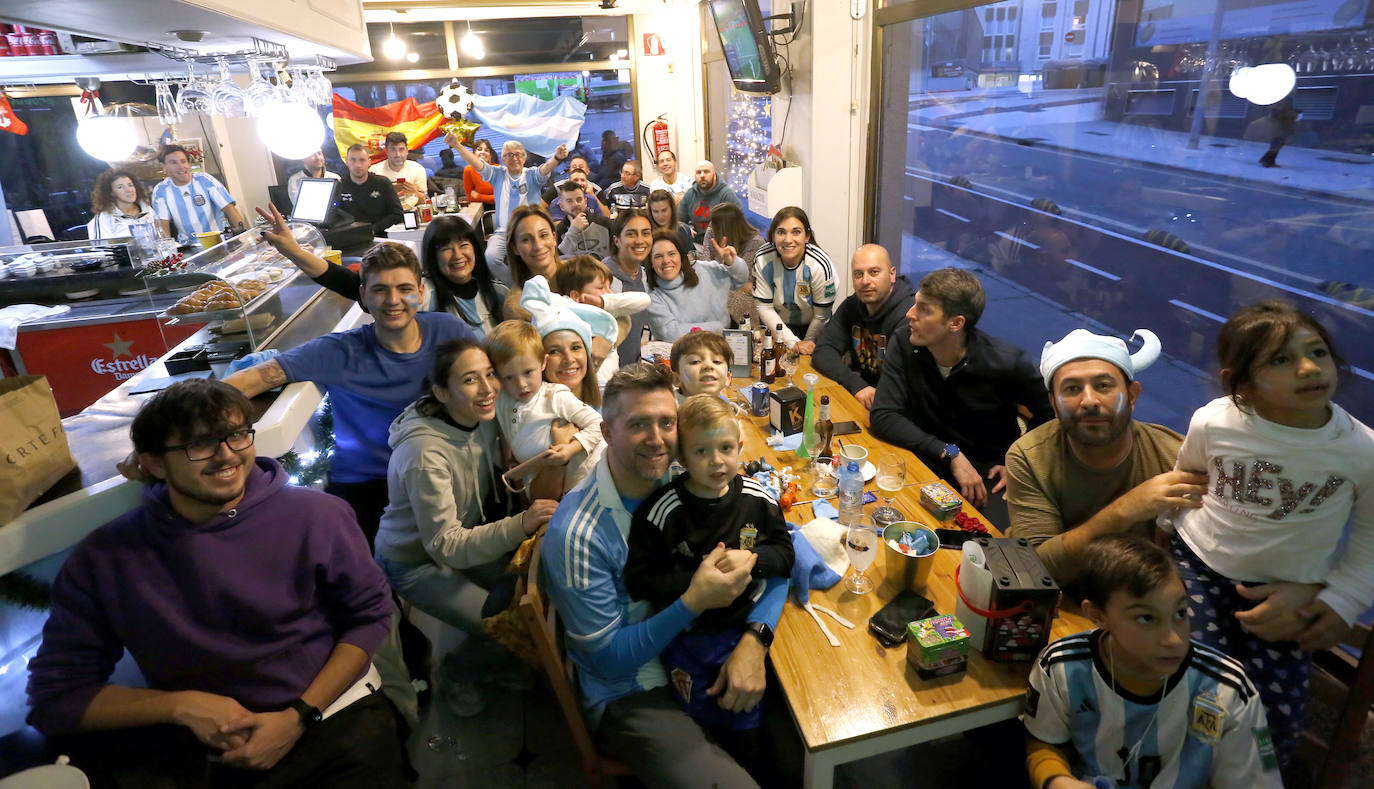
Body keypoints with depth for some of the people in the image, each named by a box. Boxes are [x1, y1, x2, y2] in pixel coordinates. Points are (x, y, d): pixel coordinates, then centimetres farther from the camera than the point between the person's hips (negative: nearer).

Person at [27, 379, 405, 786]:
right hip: (190, 751, 2)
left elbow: (370, 614, 1)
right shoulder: (104, 560, -2)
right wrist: (182, 706, -11)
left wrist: (300, 716, -8)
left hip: (332, 720, -2)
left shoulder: (318, 516, -6)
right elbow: (56, 695, 3)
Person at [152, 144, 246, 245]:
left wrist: (241, 227, -29)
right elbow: (162, 222, -6)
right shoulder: (160, 191, 2)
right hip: (188, 246, 0)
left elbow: (227, 207, -8)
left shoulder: (204, 179, -1)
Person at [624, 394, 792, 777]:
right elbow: (639, 582, -22)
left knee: (746, 727, 17)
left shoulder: (757, 498, -11)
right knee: (703, 721, 18)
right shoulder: (662, 511, -22)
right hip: (685, 634, -2)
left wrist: (752, 557, -21)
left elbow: (785, 554, -1)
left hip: (742, 627, 2)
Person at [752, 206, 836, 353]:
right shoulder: (762, 259, -20)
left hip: (811, 328, -1)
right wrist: (793, 343, -19)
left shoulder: (820, 265, -26)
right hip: (775, 325, 1)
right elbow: (764, 307, -13)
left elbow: (821, 317, -13)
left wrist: (807, 343, -3)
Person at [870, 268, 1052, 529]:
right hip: (927, 457, 2)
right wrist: (951, 454, -25)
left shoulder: (1007, 362, -17)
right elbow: (882, 416, -20)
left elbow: (1048, 416, 1)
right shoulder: (905, 345, -12)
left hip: (990, 468, -1)